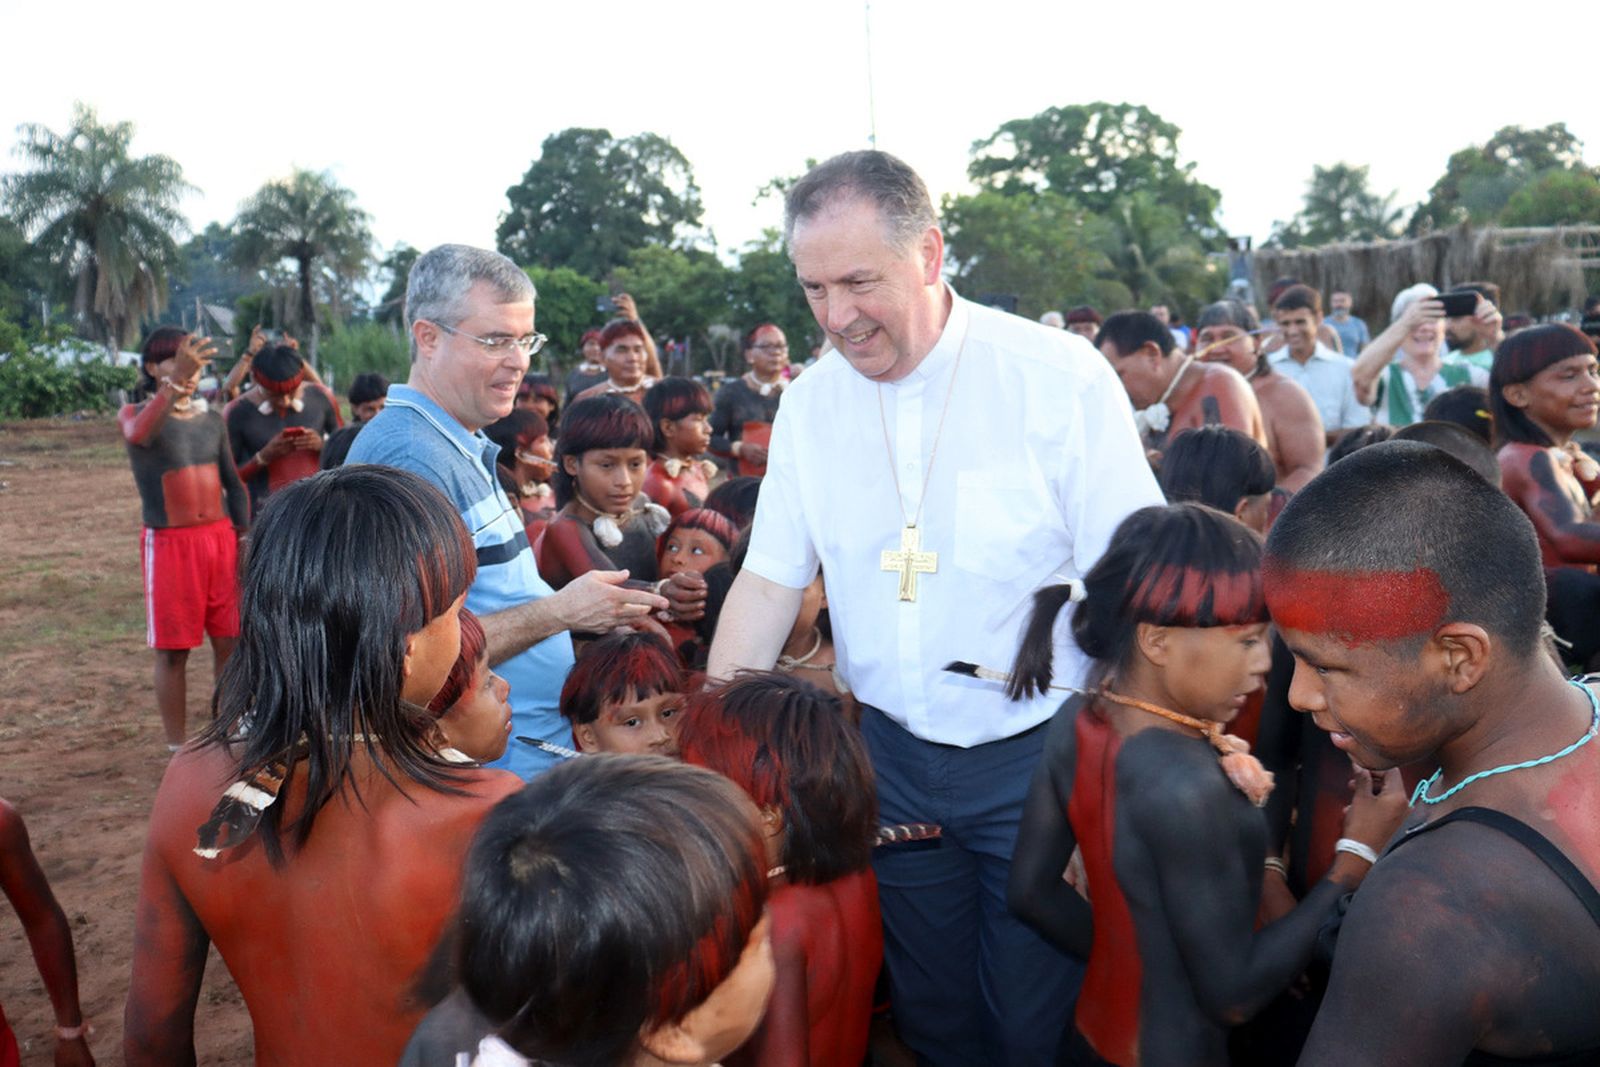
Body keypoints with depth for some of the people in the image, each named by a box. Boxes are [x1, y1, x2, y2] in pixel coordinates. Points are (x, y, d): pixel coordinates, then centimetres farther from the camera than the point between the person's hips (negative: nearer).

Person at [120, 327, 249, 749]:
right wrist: (175, 383, -43)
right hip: (168, 544, -4)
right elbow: (138, 433, -30)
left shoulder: (212, 420, 9)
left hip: (221, 538, 4)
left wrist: (245, 536, 8)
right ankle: (178, 748, 13)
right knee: (173, 650, 3)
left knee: (228, 641, 8)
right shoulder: (135, 413, -4)